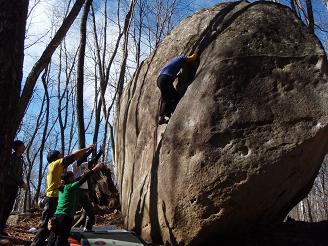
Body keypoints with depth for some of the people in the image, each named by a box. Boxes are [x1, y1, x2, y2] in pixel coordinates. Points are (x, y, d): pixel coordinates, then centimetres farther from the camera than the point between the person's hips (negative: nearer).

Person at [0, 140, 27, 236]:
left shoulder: (20, 159, 15)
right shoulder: (12, 157, -10)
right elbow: (12, 173, -17)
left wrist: (21, 183, 2)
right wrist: (21, 183, -13)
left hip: (14, 186, 8)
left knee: (8, 208, 6)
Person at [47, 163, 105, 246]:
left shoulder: (61, 188, 14)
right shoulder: (71, 187, -6)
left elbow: (76, 180, 30)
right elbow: (83, 179, -10)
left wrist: (83, 174, 40)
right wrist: (95, 168, -8)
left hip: (57, 216, 8)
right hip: (65, 217, -8)